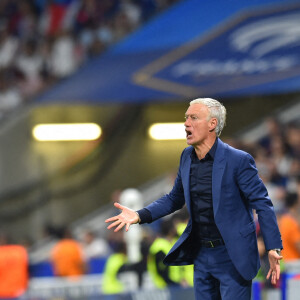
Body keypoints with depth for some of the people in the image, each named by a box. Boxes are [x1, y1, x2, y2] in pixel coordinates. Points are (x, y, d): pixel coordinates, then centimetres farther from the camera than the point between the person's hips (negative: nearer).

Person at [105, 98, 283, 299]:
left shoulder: (238, 160, -16)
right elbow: (175, 198, 15)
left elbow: (262, 204, -14)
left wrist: (273, 248, -22)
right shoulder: (187, 157, 4)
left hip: (233, 257, -7)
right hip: (201, 254, 7)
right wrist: (139, 215, 1)